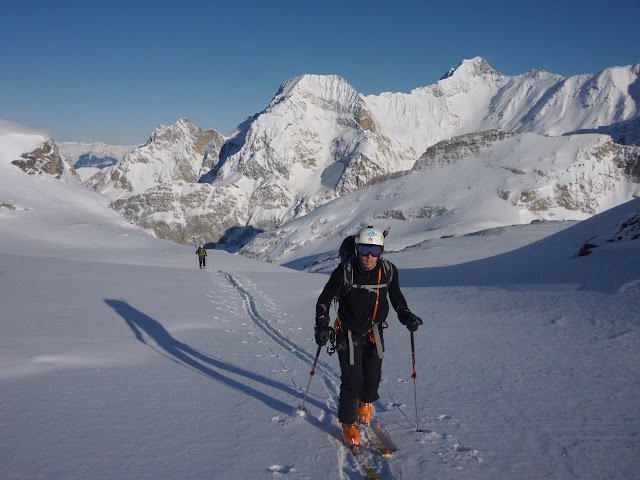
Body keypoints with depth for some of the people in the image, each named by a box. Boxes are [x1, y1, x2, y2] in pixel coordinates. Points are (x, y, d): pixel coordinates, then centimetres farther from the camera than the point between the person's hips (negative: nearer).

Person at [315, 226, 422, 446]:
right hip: (348, 333, -3)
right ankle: (348, 423, 16)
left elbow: (396, 295, 10)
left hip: (374, 332, 3)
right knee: (352, 380, -8)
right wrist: (322, 326, -18)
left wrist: (405, 315, -3)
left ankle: (365, 402, 41)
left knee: (373, 377, 5)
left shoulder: (388, 270, -10)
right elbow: (324, 300, -9)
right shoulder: (344, 272, -20)